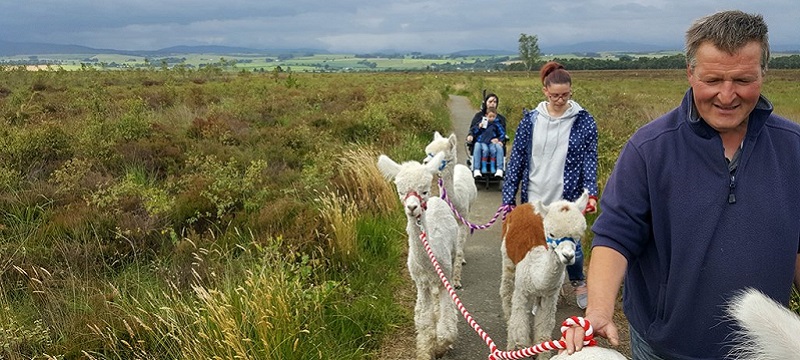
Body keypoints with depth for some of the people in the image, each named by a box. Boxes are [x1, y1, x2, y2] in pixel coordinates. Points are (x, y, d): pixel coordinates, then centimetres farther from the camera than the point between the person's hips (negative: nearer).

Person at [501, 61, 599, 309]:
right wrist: (508, 197, 1)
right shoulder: (531, 119, 0)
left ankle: (578, 282, 38)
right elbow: (516, 159, 3)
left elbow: (589, 160, -1)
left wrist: (591, 193, -15)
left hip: (567, 200, -1)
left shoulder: (583, 121, -3)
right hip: (533, 200, 1)